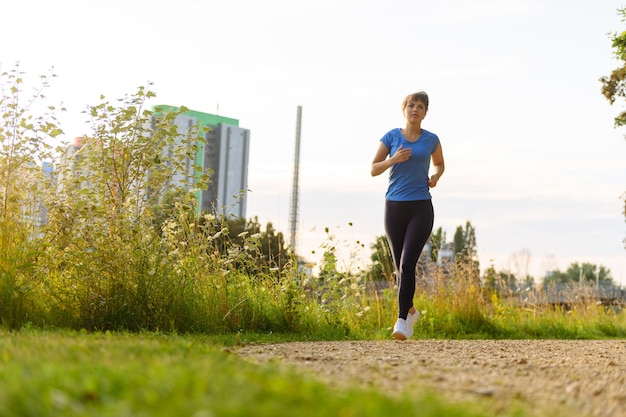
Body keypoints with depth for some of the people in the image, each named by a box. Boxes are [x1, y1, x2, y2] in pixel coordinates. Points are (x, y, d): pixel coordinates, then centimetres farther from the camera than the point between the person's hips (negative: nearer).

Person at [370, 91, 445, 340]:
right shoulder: (391, 137, 3)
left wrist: (435, 177, 2)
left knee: (407, 264, -16)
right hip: (394, 207, 2)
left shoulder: (431, 139, 5)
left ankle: (402, 321, -14)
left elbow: (440, 164, 23)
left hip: (421, 207, -1)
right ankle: (411, 310, 33)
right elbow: (373, 170, 4)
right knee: (400, 267, 10)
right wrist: (393, 160, -15)